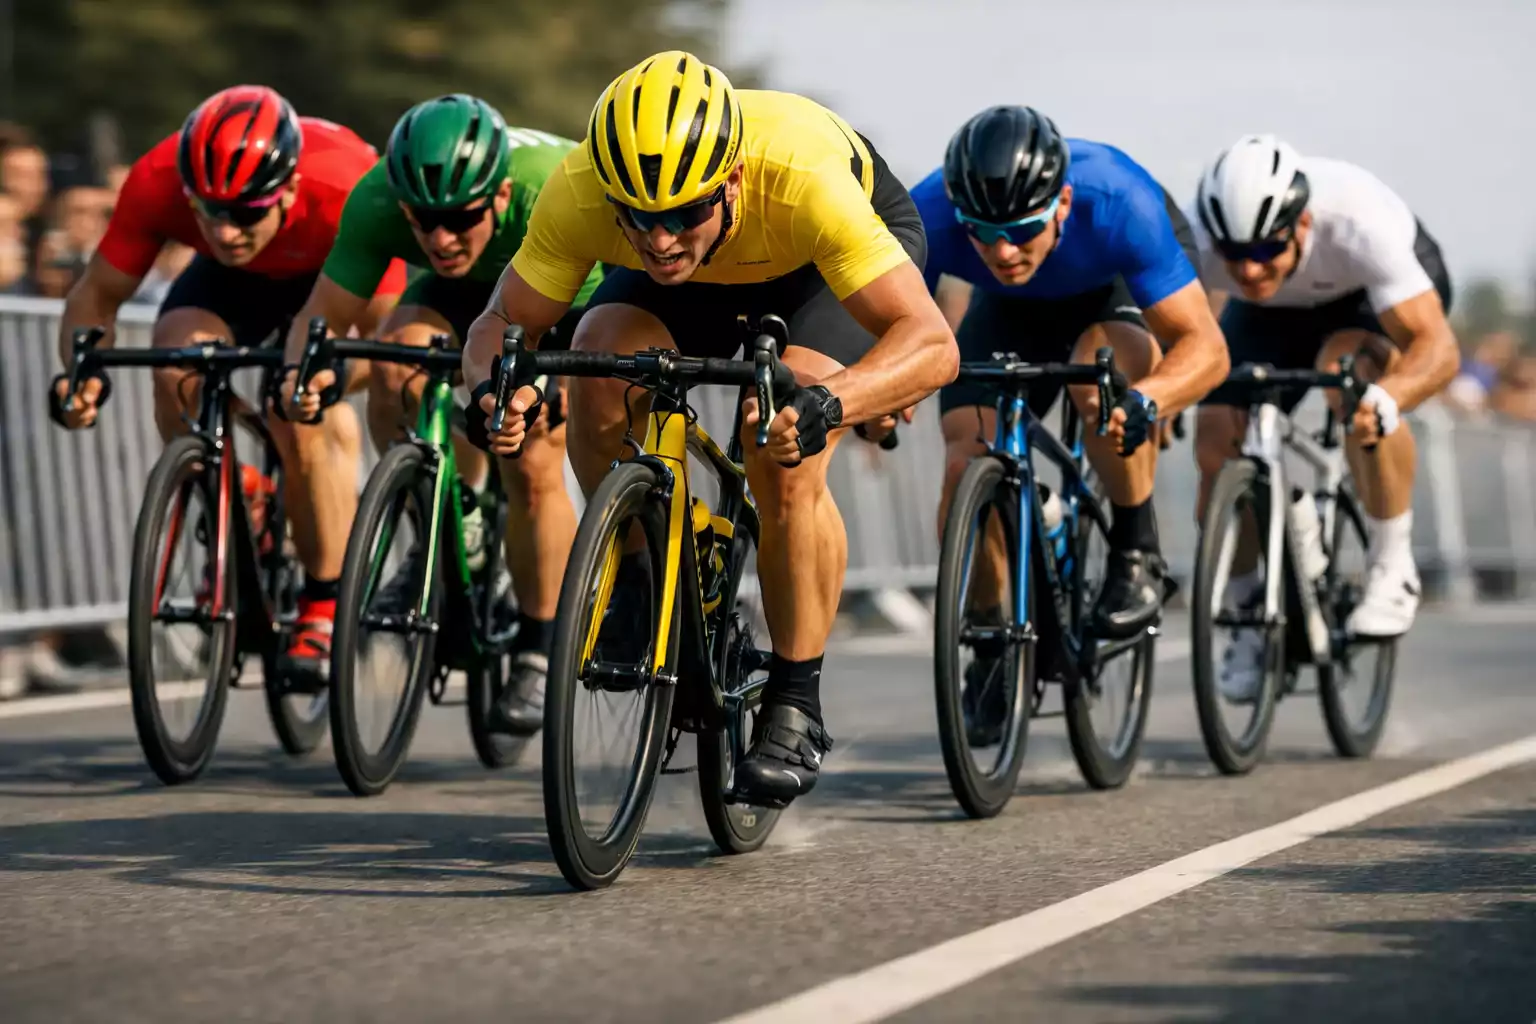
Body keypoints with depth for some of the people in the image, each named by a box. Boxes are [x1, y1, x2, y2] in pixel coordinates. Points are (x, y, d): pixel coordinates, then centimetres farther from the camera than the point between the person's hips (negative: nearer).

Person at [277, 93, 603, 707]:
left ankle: (538, 656, 0)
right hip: (471, 286, 4)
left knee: (532, 463, -20)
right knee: (394, 369, -27)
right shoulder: (376, 200, -33)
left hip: (579, 288, -3)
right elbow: (323, 315, -27)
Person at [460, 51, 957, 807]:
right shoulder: (578, 193, -34)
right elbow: (503, 321, -21)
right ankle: (632, 575, 0)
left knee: (785, 463, -26)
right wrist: (491, 388, -44)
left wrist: (826, 404, -63)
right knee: (599, 360, -26)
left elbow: (930, 341, -45)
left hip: (835, 265, -3)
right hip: (707, 274, 4)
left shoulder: (803, 178, -43)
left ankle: (795, 708, -9)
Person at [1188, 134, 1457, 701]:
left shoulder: (1357, 223, -42)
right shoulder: (1197, 241, -35)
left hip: (1381, 291, -3)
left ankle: (1394, 565, -18)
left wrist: (1384, 400, -66)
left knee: (1349, 366, -37)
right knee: (1217, 441, -16)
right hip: (1278, 310, 4)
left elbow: (1437, 347, -46)